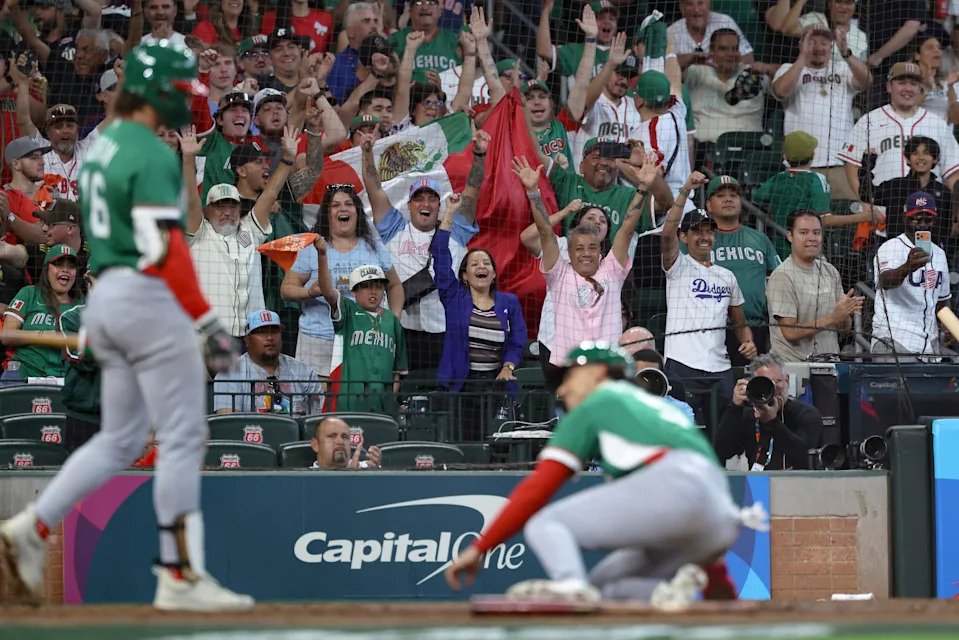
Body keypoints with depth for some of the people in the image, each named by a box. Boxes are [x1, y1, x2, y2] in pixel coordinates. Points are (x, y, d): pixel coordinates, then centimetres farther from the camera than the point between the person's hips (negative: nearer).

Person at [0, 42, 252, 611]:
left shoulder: (103, 147, 16)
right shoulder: (151, 155, -14)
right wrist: (208, 322, -21)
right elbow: (164, 250, -21)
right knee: (183, 437, -4)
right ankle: (181, 576, -4)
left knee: (120, 439, 14)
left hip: (104, 299, 9)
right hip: (149, 299, -9)